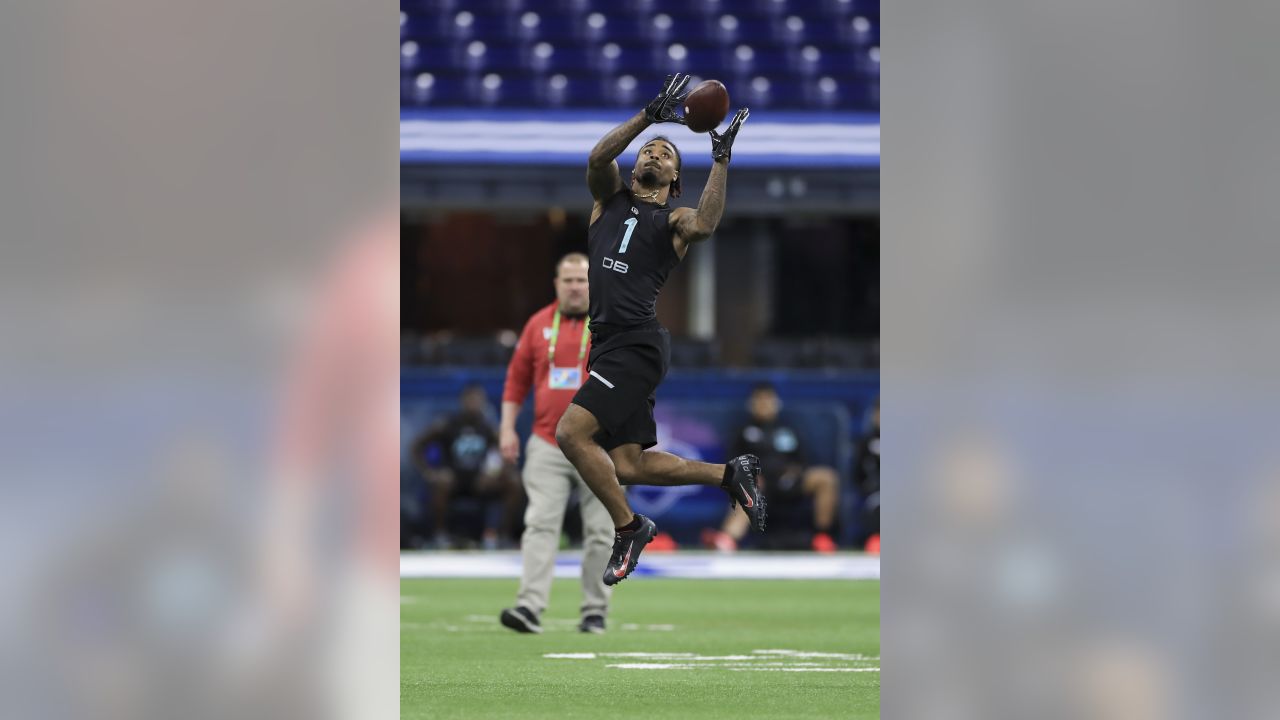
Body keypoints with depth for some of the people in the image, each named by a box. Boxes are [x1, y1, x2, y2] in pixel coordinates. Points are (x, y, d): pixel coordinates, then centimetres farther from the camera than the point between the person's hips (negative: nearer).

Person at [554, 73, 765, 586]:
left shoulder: (674, 219, 6)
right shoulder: (610, 199, 20)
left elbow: (704, 225, -19)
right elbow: (598, 157, -1)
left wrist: (720, 161, -16)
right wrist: (649, 116, -8)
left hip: (637, 345, -6)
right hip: (608, 345, 6)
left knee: (571, 433, -19)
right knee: (629, 464, 5)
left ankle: (629, 528, -6)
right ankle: (729, 474, 19)